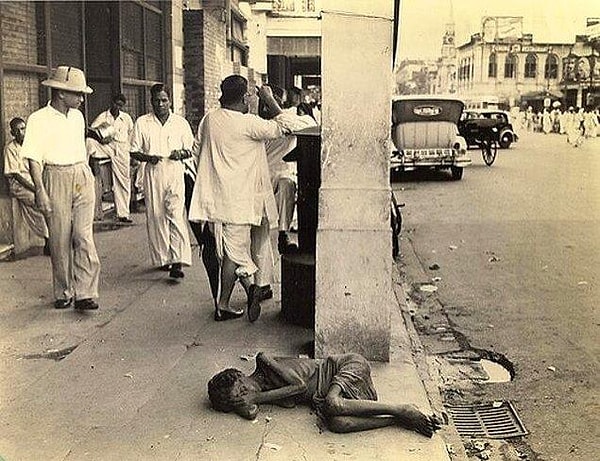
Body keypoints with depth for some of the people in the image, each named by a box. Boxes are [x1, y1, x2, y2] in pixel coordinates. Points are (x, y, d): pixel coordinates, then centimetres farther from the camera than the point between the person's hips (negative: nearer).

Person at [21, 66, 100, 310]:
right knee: (59, 240, 3)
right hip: (56, 180, -4)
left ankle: (85, 293, -7)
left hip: (82, 177, 4)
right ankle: (63, 293, 16)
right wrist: (40, 192, -17)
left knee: (83, 235, -7)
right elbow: (34, 159, -10)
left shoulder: (77, 116, 11)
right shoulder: (39, 120, -7)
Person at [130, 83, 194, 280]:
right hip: (153, 173, 1)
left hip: (175, 171, -1)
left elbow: (190, 150, 15)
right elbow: (134, 151, 8)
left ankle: (177, 262, -15)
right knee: (155, 216, 4)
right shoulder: (142, 123, 7)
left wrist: (181, 153, -8)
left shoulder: (181, 122, 9)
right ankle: (162, 258, 17)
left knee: (176, 215, -12)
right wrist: (147, 157, -12)